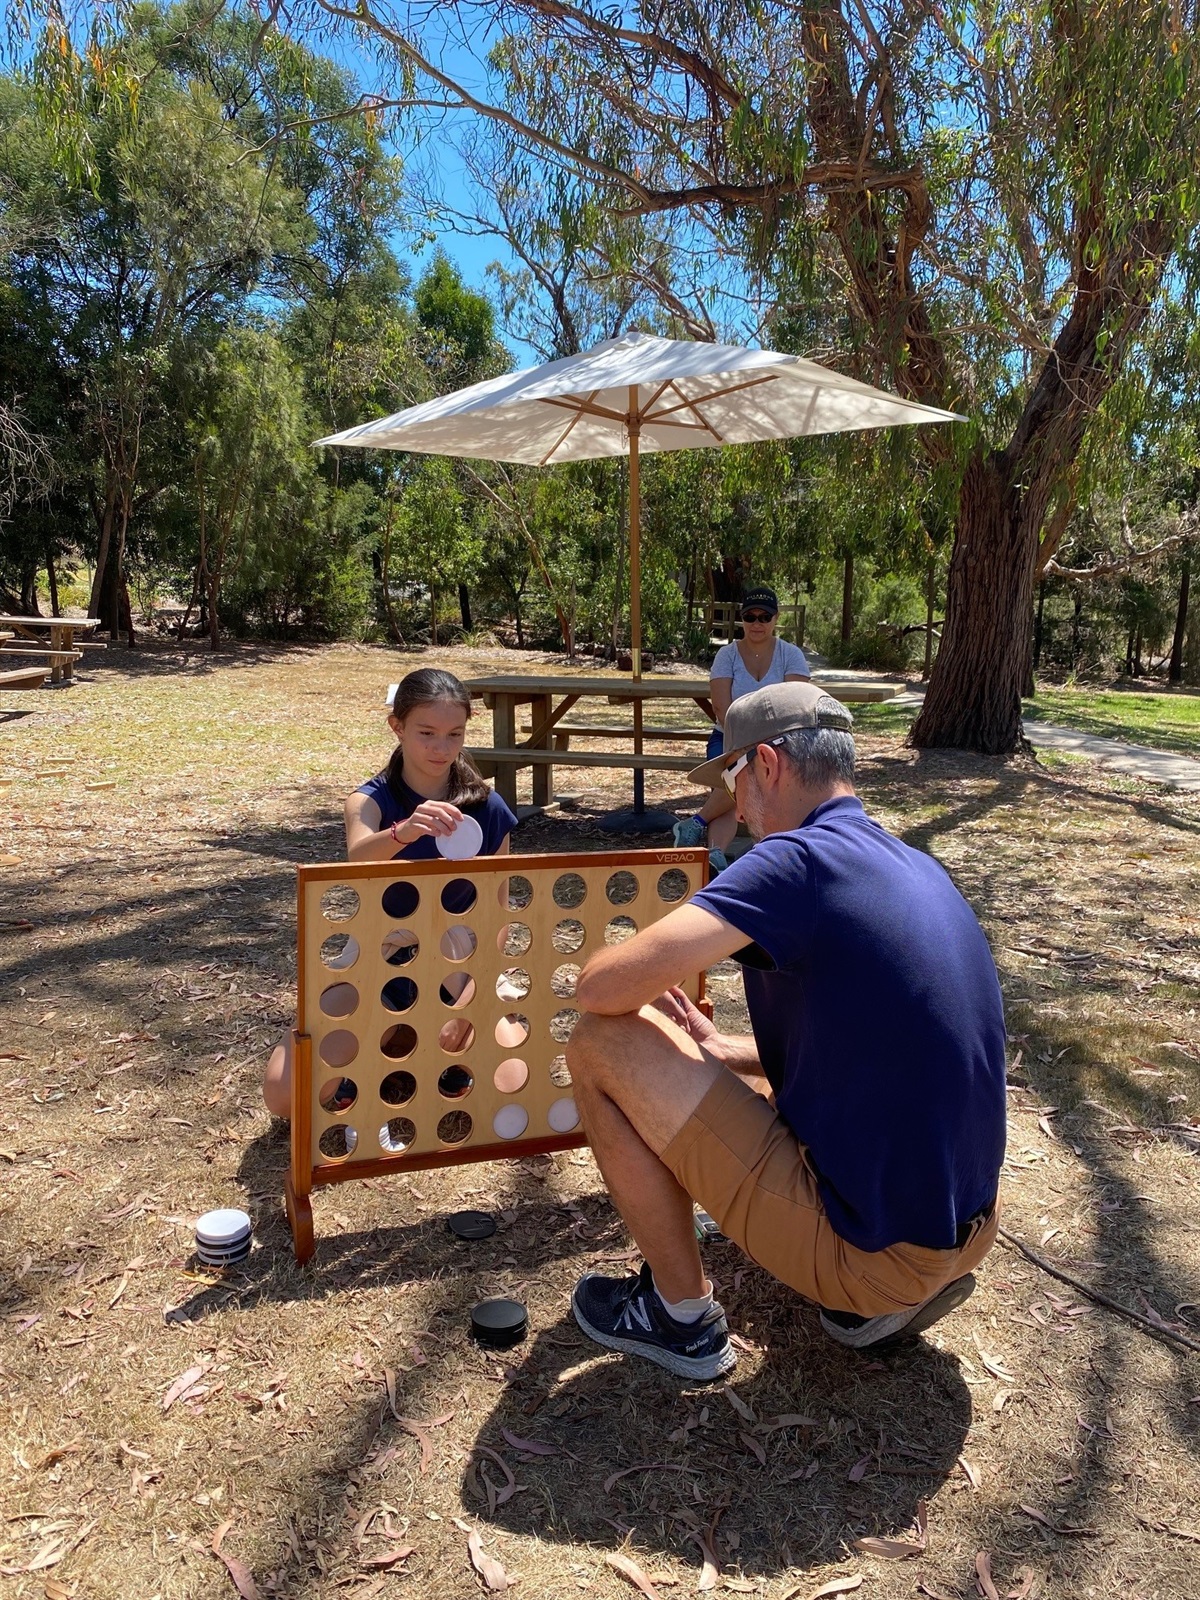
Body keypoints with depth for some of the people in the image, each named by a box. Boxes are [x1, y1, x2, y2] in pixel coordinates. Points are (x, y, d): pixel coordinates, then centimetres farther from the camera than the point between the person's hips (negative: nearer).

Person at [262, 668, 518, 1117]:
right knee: (285, 1093, -20)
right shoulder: (371, 799, -8)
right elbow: (358, 858, -33)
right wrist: (404, 832, -57)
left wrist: (468, 1003, -15)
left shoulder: (488, 809, -4)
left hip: (458, 977, 1)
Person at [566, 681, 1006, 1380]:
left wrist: (614, 977, 2)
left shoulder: (801, 857, -18)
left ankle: (682, 1314, 8)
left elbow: (603, 988, -22)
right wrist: (715, 1046, 21)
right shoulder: (919, 868, 8)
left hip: (867, 1250, -9)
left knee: (602, 1044, -5)